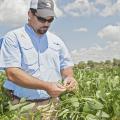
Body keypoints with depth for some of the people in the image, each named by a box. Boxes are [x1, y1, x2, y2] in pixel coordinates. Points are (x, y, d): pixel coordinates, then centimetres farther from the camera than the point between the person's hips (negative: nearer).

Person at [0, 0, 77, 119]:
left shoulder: (56, 40, 10)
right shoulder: (13, 37, -6)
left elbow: (66, 66, 17)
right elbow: (12, 73, -16)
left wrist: (69, 77, -7)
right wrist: (46, 86, -24)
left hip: (52, 103, 4)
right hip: (23, 105, -4)